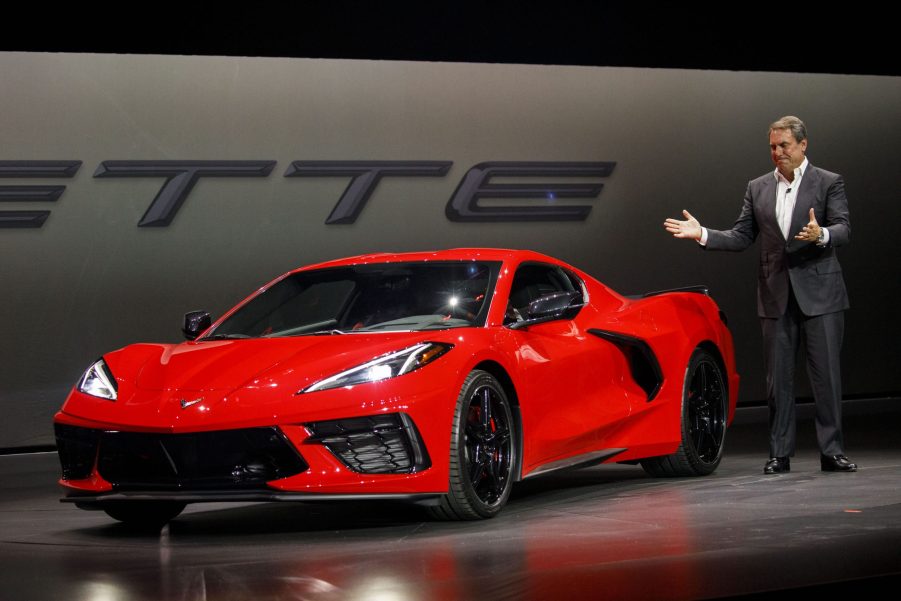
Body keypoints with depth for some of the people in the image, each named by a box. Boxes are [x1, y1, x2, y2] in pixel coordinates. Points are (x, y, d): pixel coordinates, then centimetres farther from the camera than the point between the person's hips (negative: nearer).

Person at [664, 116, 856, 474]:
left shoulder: (829, 183, 0)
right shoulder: (758, 188, 12)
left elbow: (844, 229, -9)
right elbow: (741, 237, 10)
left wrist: (821, 235, -31)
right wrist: (702, 234, -4)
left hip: (819, 293, -3)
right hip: (777, 296, 3)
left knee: (826, 373, -2)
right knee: (778, 377, 5)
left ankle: (832, 452, 4)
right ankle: (780, 454, 9)